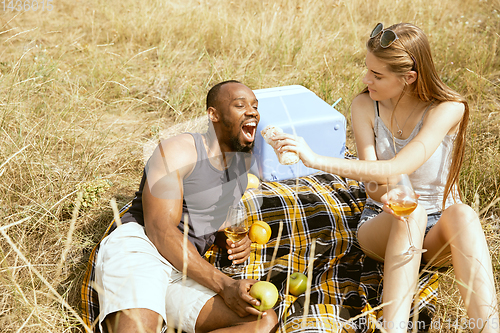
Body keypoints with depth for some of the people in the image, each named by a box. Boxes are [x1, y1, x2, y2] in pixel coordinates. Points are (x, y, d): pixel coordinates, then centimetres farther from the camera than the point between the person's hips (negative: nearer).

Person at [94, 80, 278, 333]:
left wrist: (237, 240, 7)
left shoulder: (244, 159, 19)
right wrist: (224, 286, -20)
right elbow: (160, 229, -14)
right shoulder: (179, 150, -4)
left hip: (186, 273, 8)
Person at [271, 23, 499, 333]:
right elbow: (375, 184, -13)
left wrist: (316, 159, -34)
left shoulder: (448, 109, -16)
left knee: (462, 215, -36)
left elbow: (396, 169, -29)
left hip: (439, 230, 0)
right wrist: (388, 196, -40)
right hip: (384, 226, 1)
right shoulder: (365, 106, -7)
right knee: (411, 213, -36)